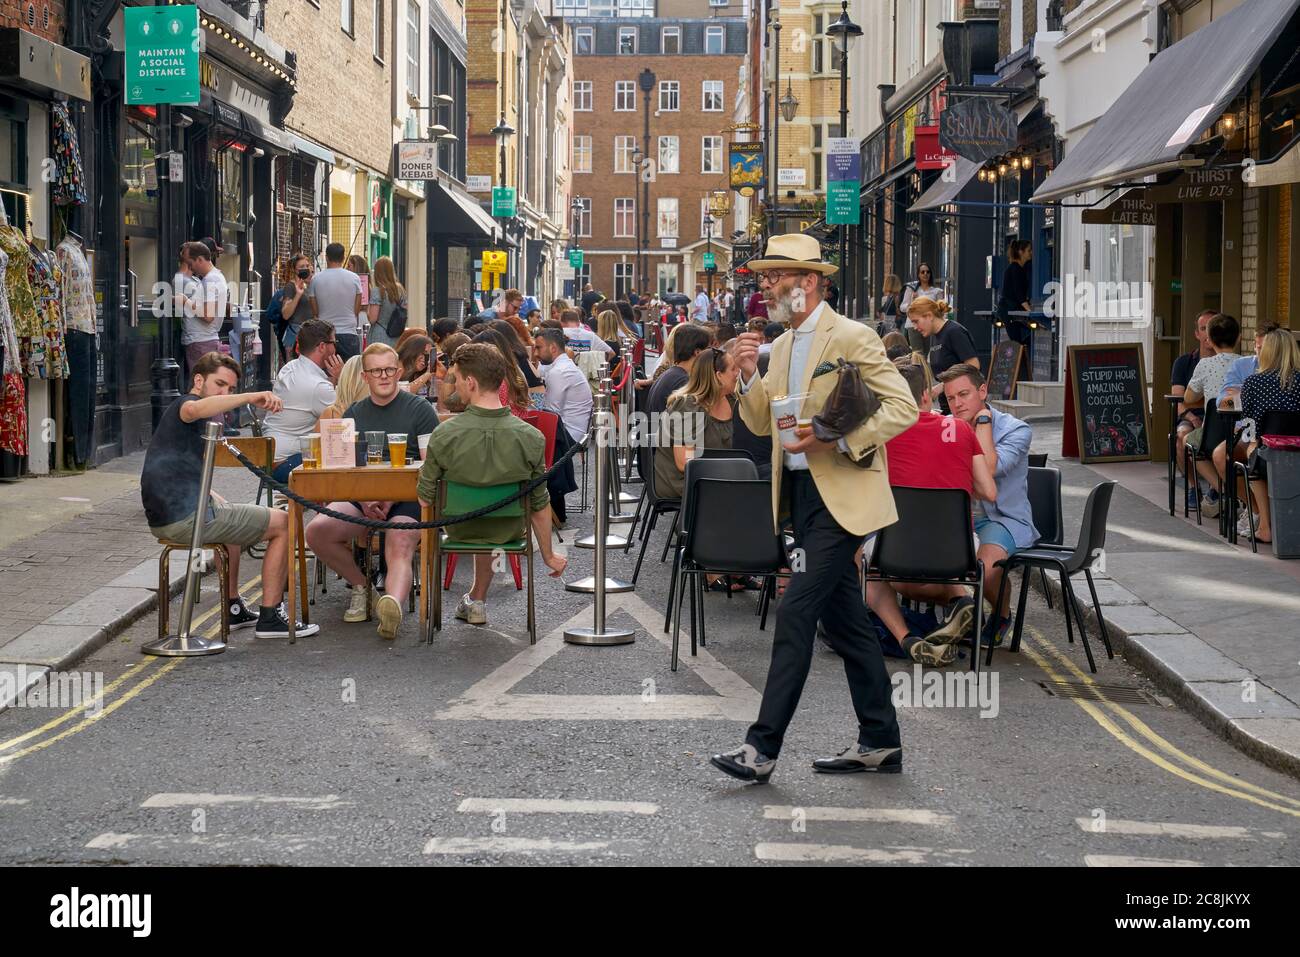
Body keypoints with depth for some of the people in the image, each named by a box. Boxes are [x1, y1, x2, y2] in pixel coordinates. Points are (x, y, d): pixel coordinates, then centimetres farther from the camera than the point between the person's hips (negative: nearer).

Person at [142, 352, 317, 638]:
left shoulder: (175, 413, 25)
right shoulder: (185, 403, -6)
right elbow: (195, 409, -35)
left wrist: (217, 501, 15)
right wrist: (251, 397, -41)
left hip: (162, 519, 11)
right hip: (186, 517, -11)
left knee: (228, 515, 41)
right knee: (283, 523, -1)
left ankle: (233, 608, 39)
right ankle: (269, 618, 0)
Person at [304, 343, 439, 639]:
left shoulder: (420, 410, 6)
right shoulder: (354, 414, 18)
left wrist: (391, 500, -14)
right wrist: (365, 501, -8)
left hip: (408, 498, -4)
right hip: (362, 496, 4)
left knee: (399, 547, -34)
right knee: (317, 531, -22)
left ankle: (394, 604, -63)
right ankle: (361, 586, -1)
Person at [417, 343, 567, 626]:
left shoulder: (444, 436, -26)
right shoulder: (531, 438, -21)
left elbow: (426, 498, -13)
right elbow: (540, 504, -11)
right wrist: (548, 556, 6)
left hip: (459, 528, 0)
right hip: (508, 532, 1)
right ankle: (477, 600, 44)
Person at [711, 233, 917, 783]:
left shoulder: (852, 338, -10)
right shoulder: (782, 345, 15)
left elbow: (904, 408, -14)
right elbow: (761, 424, 15)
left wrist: (837, 438, -22)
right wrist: (749, 376, -2)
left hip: (840, 496, -9)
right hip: (802, 492, 9)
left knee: (796, 614, -12)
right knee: (844, 619, 12)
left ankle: (763, 748, -10)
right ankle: (880, 741, 21)